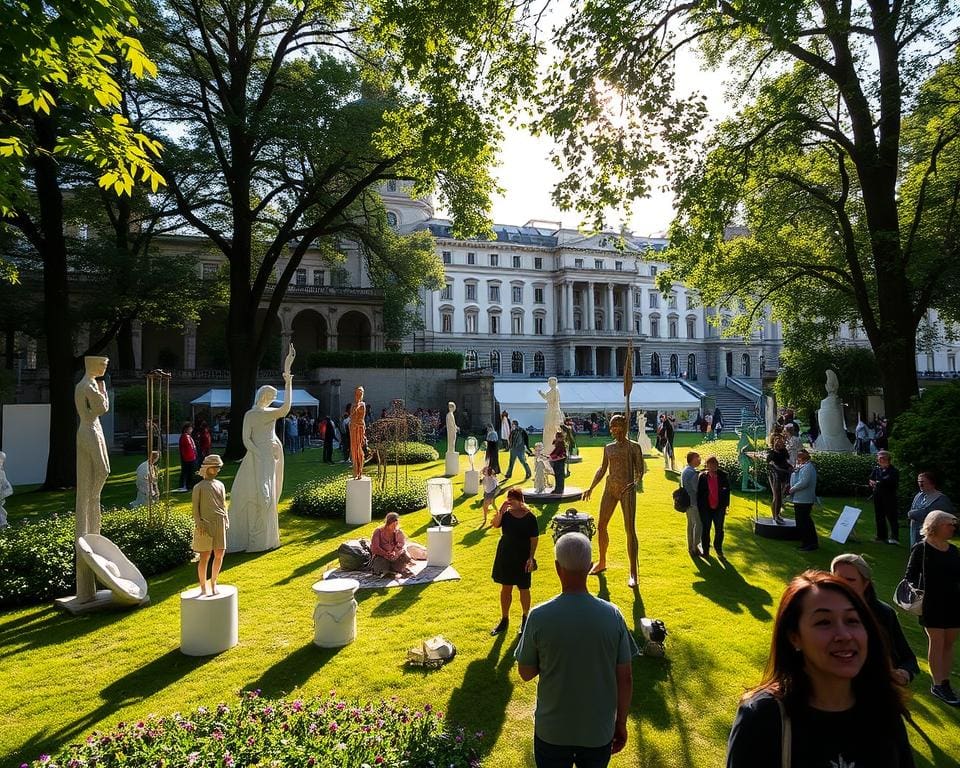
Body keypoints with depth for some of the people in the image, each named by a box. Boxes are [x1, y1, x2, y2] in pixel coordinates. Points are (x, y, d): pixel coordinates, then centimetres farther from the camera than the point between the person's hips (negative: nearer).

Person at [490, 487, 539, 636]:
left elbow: (534, 539, -9)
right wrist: (500, 510, -25)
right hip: (505, 556, 3)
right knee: (505, 588, 12)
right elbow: (495, 525, -18)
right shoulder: (506, 514, -3)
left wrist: (531, 558, -12)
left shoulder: (529, 517, -12)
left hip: (522, 557, -3)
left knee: (523, 589, 10)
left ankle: (525, 618, 31)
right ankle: (504, 619, 26)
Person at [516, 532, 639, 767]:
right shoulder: (612, 615, -16)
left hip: (552, 731, -1)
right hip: (599, 730, 1)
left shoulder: (539, 616, -21)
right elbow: (625, 679, -8)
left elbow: (525, 673, -8)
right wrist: (621, 723, 6)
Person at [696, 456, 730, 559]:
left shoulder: (723, 476, -6)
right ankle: (705, 550, 26)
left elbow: (727, 491, 1)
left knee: (719, 530, 12)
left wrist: (725, 505, -2)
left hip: (719, 508, 1)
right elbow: (699, 493, -4)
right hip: (706, 508, -1)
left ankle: (719, 550, 30)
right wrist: (699, 507, -6)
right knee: (705, 530, 11)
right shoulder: (702, 476, -8)